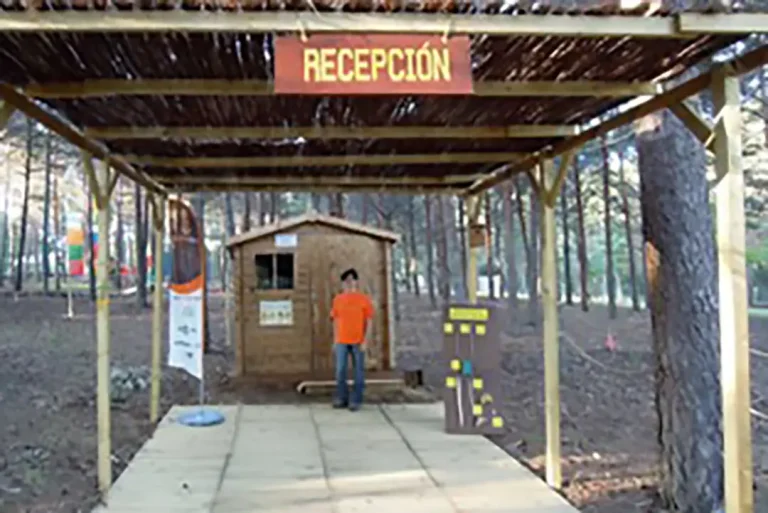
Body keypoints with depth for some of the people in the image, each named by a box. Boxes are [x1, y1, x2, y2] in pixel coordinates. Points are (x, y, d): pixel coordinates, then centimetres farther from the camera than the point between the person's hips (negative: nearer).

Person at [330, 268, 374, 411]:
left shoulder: (364, 299, -2)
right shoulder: (338, 299, 7)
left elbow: (369, 322, -2)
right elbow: (336, 321, 13)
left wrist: (365, 341, -9)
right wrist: (335, 341, 9)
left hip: (358, 342, -3)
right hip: (342, 341, 3)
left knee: (358, 371, 1)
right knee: (340, 370, 1)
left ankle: (356, 401, 8)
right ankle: (341, 398, 12)